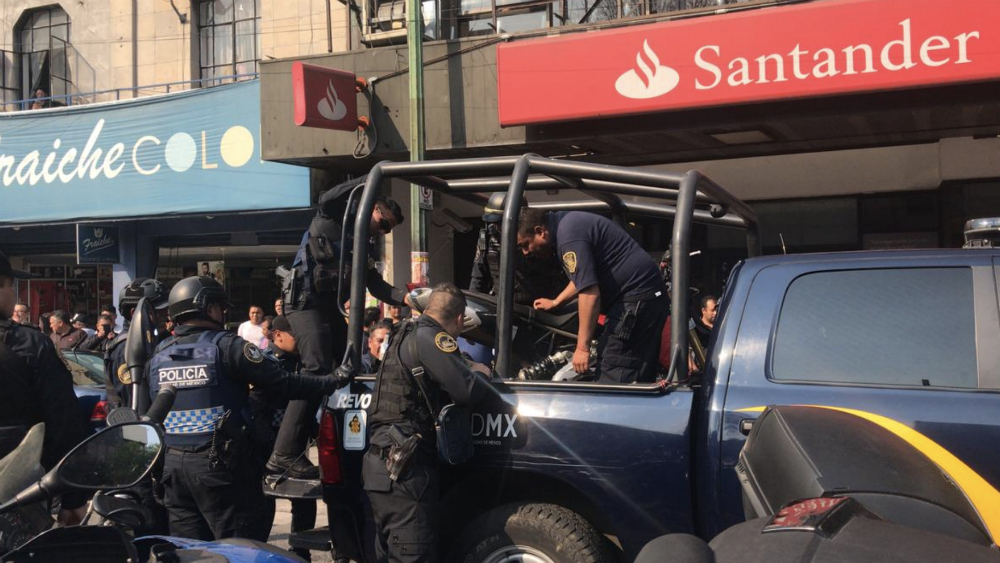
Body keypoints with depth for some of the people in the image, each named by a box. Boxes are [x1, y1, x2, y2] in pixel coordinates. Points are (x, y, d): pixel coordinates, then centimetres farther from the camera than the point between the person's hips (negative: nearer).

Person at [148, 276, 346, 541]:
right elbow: (281, 383, -11)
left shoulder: (157, 355, 10)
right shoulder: (226, 346, -9)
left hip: (172, 465, 6)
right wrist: (334, 381, -3)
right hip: (218, 463, -6)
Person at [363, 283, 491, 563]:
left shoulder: (407, 335, 18)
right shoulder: (431, 337, -13)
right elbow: (467, 391, -20)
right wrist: (481, 374, -1)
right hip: (405, 469, -10)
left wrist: (470, 372, 16)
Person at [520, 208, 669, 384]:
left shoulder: (568, 235, -19)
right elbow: (584, 276, 30)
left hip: (637, 298, -11)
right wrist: (555, 302, 41)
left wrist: (582, 347, -18)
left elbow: (590, 293, -23)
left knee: (614, 378, -10)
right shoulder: (566, 223, 13)